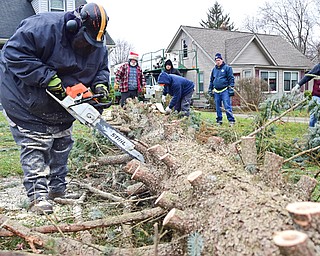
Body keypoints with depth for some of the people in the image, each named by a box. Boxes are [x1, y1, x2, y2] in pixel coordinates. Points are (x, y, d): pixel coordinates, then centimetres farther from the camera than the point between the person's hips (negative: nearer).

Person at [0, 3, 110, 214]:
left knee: (62, 142, 10)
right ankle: (38, 195, -3)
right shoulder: (45, 27, -29)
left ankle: (58, 188, 24)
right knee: (35, 143, -8)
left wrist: (100, 84, -17)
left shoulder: (97, 45, -7)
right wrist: (47, 77, -35)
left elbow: (101, 68, 6)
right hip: (27, 99, -7)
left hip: (60, 105, 7)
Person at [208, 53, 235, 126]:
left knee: (227, 106, -9)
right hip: (216, 91, 5)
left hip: (225, 91, -5)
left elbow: (231, 79, -3)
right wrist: (210, 90, 19)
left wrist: (231, 89, -9)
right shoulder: (214, 69, 16)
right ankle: (219, 120, 17)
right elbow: (211, 81, 23)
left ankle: (231, 120, -5)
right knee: (218, 107, 8)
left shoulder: (227, 68, 1)